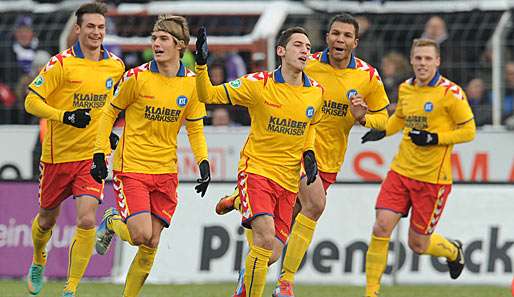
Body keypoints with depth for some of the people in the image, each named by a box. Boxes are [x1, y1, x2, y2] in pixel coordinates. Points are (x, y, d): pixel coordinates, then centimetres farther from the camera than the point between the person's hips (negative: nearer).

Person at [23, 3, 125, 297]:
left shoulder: (116, 66, 3)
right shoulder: (61, 63, -12)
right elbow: (32, 101, -14)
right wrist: (66, 116, -26)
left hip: (93, 155, 2)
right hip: (58, 154, -2)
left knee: (86, 220, -16)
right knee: (47, 220, 15)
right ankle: (38, 262, 48)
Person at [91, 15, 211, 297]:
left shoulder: (192, 83, 0)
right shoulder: (136, 77, -10)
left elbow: (195, 129, 11)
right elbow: (110, 113, 1)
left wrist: (204, 163, -3)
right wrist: (99, 155, -4)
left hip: (165, 172, 3)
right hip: (131, 167, -3)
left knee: (151, 244, 2)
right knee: (140, 236, -16)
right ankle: (112, 223, 17)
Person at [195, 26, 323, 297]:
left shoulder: (316, 93, 2)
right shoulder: (259, 84, -11)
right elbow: (208, 95, -8)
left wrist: (309, 153, 6)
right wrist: (201, 65, -25)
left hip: (288, 181, 5)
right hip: (256, 170, -5)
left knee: (271, 254, 5)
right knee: (265, 237, -26)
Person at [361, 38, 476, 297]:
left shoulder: (450, 93, -11)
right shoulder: (405, 89, 6)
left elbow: (468, 131, -8)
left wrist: (434, 138, -19)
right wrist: (382, 131, 7)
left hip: (433, 179, -4)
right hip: (400, 171, 4)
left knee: (418, 244, 3)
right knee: (381, 227, -12)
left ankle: (453, 251, 37)